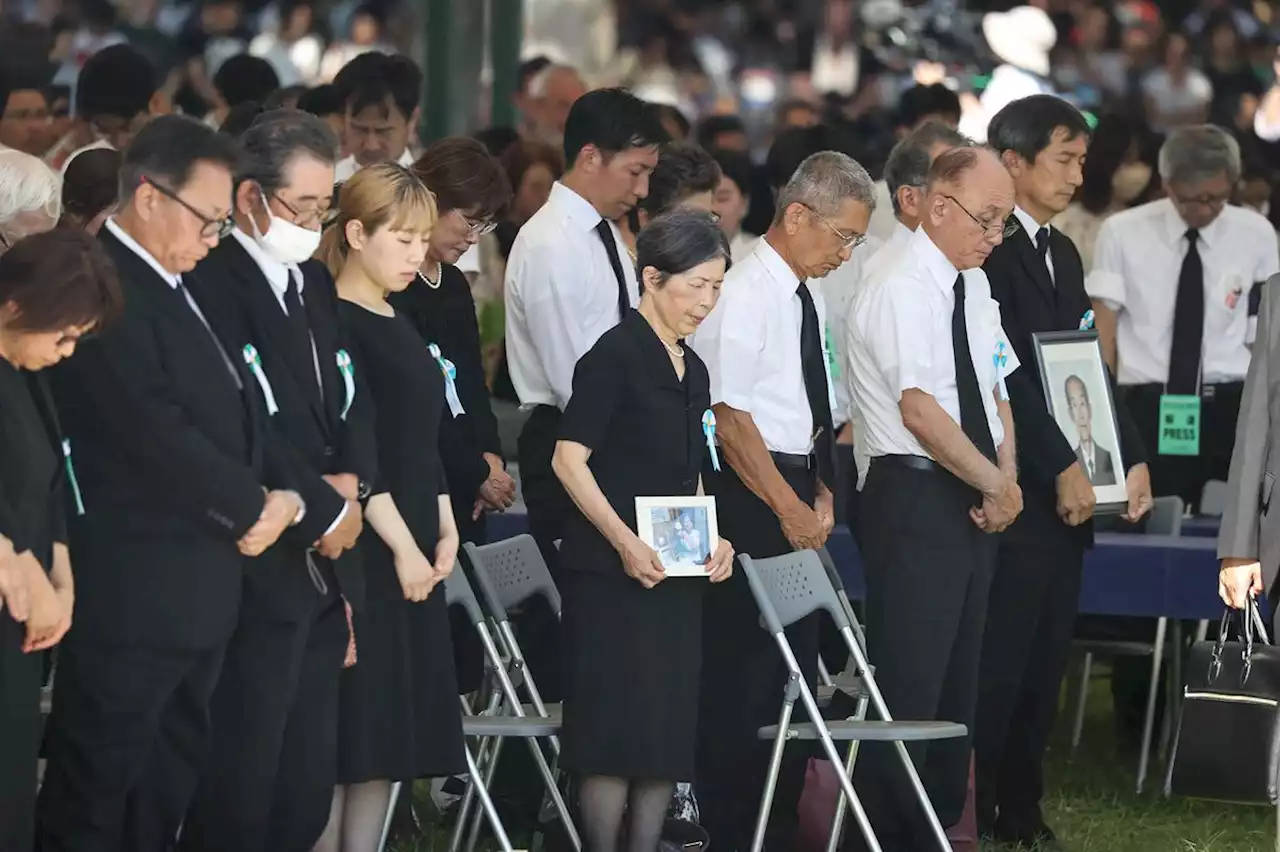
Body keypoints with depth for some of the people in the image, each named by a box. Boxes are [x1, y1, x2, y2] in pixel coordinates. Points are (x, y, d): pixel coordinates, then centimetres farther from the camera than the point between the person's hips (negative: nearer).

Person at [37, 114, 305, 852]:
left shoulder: (181, 288, 15)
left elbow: (236, 417, 16)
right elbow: (154, 433, -22)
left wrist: (285, 499, -3)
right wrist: (256, 507, -9)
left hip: (201, 590, 10)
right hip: (132, 591, -10)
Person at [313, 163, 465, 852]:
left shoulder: (400, 327, 16)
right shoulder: (336, 325, -11)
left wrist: (445, 533, 7)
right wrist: (403, 545, -16)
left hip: (413, 549, 9)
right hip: (363, 551, -9)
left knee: (393, 728, 7)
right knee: (352, 725, -8)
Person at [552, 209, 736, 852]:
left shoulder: (692, 370, 15)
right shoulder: (615, 356, -9)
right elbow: (569, 459, -14)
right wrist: (624, 541, -21)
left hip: (675, 576, 8)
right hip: (611, 574, -8)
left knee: (670, 731, 6)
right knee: (618, 727, -8)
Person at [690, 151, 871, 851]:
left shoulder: (808, 295, 12)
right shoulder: (744, 295, -15)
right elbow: (730, 417, -18)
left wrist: (821, 494, 9)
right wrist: (789, 508, -15)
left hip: (797, 493, 9)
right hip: (750, 497, -9)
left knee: (797, 657, 12)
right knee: (743, 669, -6)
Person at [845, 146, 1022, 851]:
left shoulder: (974, 289, 13)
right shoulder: (901, 290, -14)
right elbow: (920, 409, -21)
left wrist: (1007, 477, -1)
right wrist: (995, 483, -14)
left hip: (975, 505, 9)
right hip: (915, 501, -9)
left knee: (957, 681, 13)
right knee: (908, 683, -9)